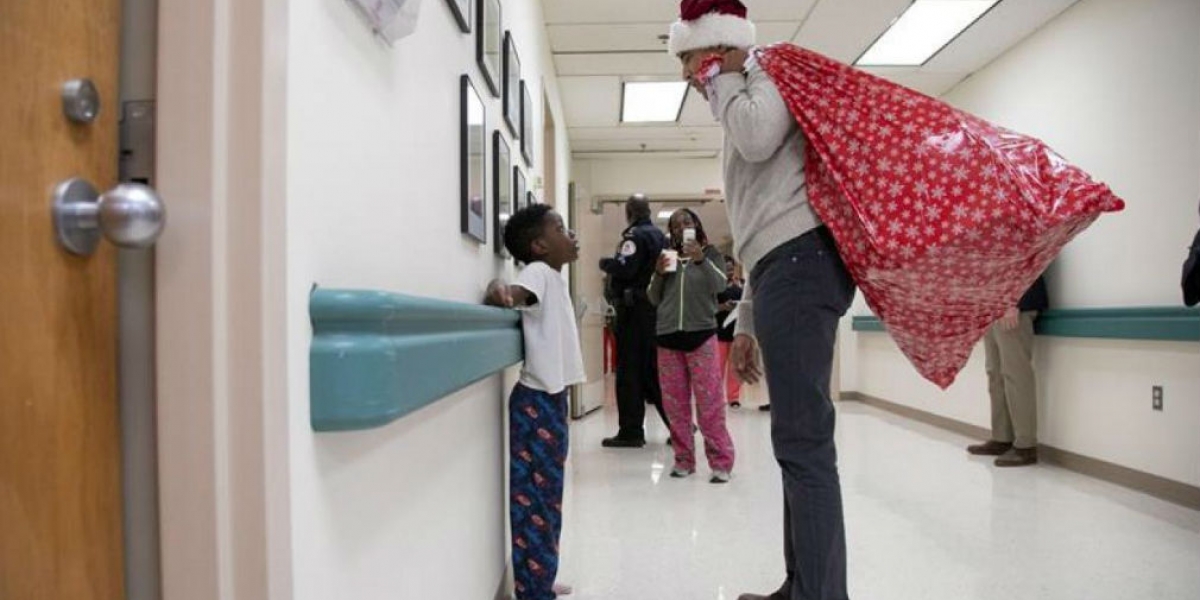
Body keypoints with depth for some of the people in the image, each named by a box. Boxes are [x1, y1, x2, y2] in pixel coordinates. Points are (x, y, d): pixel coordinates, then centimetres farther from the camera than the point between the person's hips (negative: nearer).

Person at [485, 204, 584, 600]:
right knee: (534, 496, -2)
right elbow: (514, 294, -33)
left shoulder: (553, 277, 15)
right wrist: (499, 291, -50)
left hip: (551, 398, 9)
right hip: (536, 400, -9)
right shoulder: (538, 271, -12)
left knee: (547, 494, 16)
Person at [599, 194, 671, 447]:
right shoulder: (660, 236, 15)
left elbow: (624, 268, -20)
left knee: (629, 370, -3)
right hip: (656, 307, 8)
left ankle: (631, 432, -1)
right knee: (653, 369, 15)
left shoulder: (634, 235, -10)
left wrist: (604, 263, -4)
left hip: (634, 307, -8)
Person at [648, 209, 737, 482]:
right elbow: (654, 300, 12)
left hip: (701, 335, -3)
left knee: (709, 403, -5)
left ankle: (721, 461, 1)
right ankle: (683, 459, 15)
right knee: (674, 404, 5)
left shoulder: (710, 254, 6)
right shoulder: (667, 257, 12)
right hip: (668, 336, 3)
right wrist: (659, 274, -6)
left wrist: (701, 260, -24)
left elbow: (719, 286, -10)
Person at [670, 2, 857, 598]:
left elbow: (758, 137, -20)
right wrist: (748, 321, 24)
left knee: (802, 441, -13)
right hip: (785, 267, 10)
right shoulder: (744, 104, 31)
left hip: (801, 260, -10)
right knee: (798, 441, 10)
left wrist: (723, 81, 2)